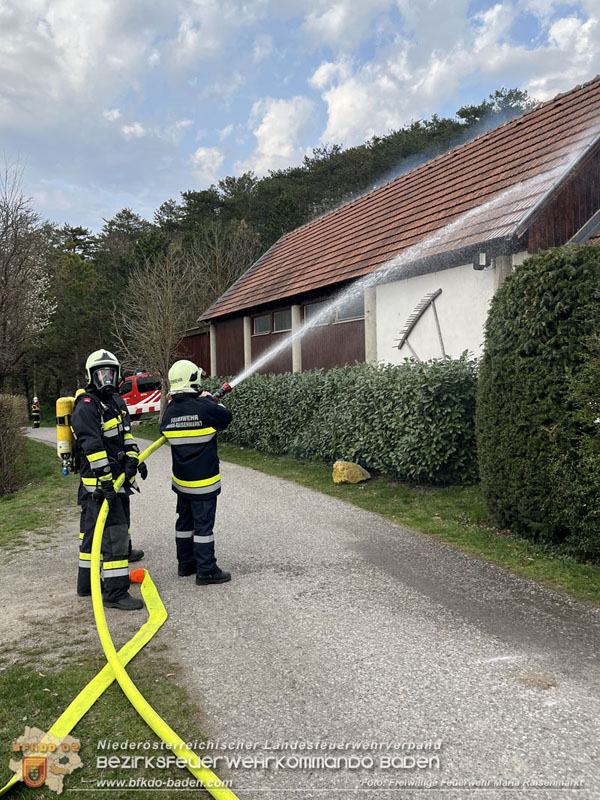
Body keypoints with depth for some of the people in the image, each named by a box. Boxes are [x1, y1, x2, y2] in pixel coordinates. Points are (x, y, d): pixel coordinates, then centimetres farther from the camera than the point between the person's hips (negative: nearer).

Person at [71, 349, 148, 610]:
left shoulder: (117, 401, 14)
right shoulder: (86, 406, -15)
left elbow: (126, 434, 18)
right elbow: (92, 446, -22)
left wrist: (134, 459, 3)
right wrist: (106, 480, -26)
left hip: (117, 477, 9)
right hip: (98, 481, -9)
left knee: (94, 530, 17)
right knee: (115, 532, -11)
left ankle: (87, 583, 30)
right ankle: (115, 592, -5)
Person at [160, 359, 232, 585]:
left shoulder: (169, 412, -1)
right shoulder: (203, 408, -20)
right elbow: (226, 417, -5)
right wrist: (209, 399, 10)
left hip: (181, 480, 7)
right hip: (203, 481, -6)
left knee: (185, 521, 18)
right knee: (203, 524, 1)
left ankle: (185, 564, 30)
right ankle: (206, 570, 7)